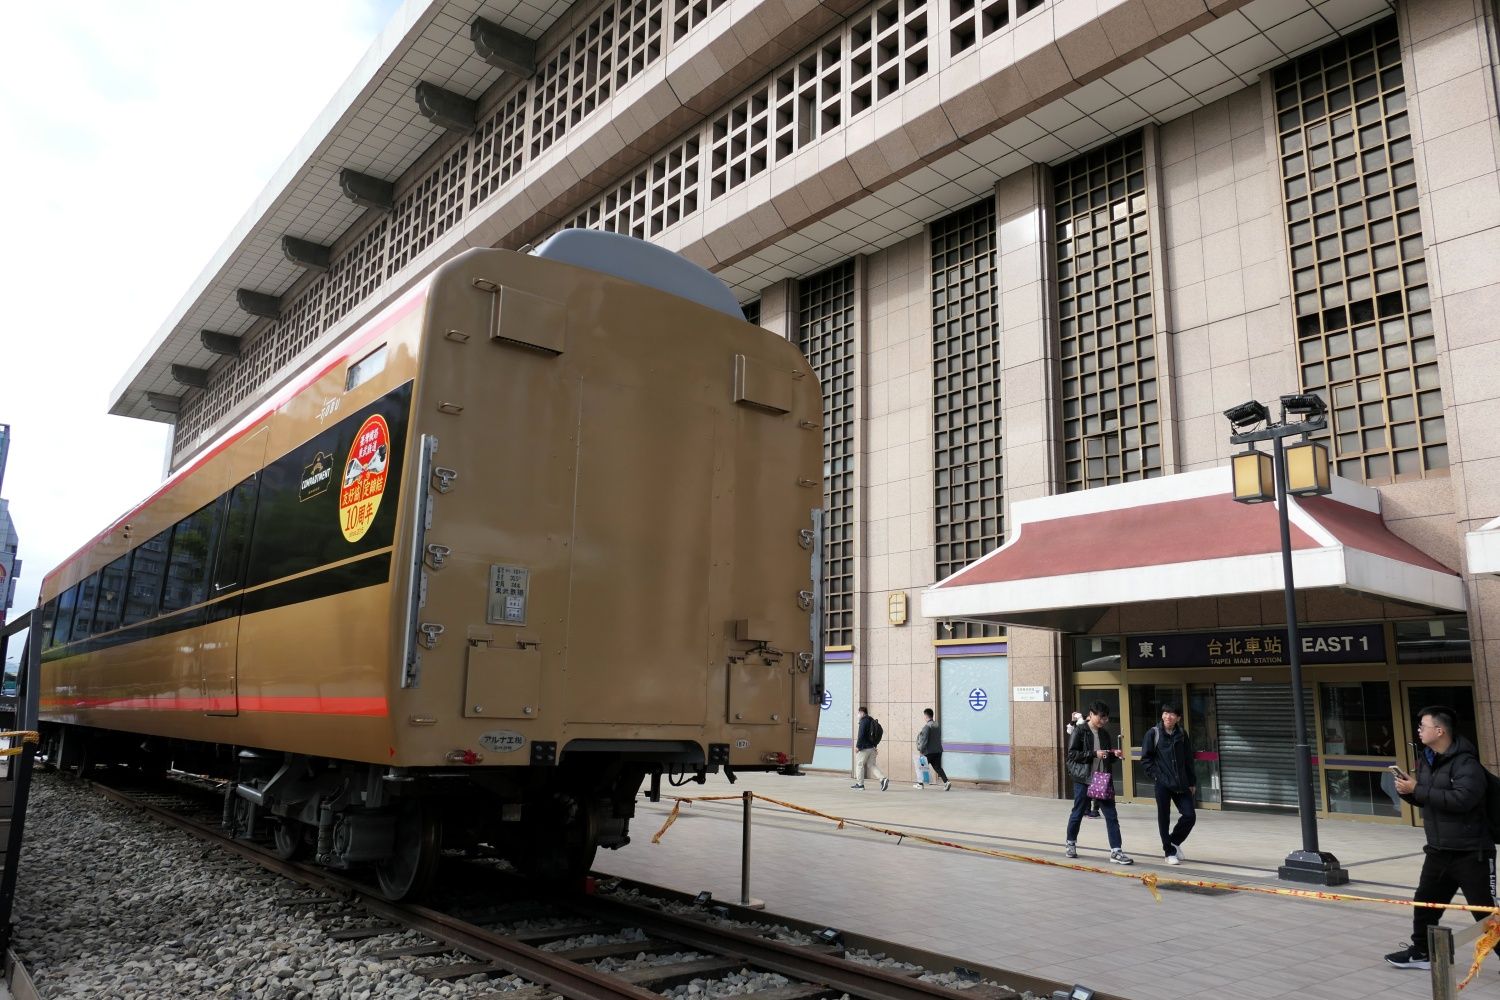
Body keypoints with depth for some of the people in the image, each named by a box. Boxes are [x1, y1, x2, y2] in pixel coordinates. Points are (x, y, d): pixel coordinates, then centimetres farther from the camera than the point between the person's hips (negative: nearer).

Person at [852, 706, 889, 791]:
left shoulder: (863, 721, -12)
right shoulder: (872, 721, 16)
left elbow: (861, 735, -20)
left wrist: (857, 746, -17)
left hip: (864, 747, -8)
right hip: (872, 747, 8)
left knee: (859, 764, 4)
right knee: (872, 765, 9)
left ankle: (860, 783, 9)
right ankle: (883, 779, -7)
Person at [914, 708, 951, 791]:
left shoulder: (927, 726, -13)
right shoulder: (938, 726, 10)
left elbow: (924, 740, -16)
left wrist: (921, 750, -8)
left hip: (929, 751, -6)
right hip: (938, 750, 6)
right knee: (938, 767, 6)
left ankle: (920, 784, 21)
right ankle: (946, 781, -12)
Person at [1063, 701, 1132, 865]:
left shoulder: (1105, 734, 12)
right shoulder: (1080, 731, -6)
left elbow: (1108, 758, 19)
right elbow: (1072, 753, -13)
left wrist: (1115, 755, -3)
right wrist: (1094, 754, -20)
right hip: (1083, 779, -5)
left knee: (1111, 816, -2)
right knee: (1077, 813, 9)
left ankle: (1116, 851, 0)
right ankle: (1071, 843, 27)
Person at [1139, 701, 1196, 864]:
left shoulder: (1181, 734, 6)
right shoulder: (1153, 733, -5)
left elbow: (1188, 760, 11)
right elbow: (1145, 759, -3)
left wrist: (1192, 782, 9)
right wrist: (1155, 775, -11)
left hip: (1181, 784, 3)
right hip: (1162, 784, -3)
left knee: (1190, 815, -1)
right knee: (1164, 818, 3)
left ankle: (1174, 841, 24)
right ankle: (1169, 852, 18)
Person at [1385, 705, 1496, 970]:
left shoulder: (1465, 762, -19)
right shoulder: (1425, 759, 9)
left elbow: (1462, 799, -33)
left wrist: (1417, 789, -27)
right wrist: (1407, 790, -3)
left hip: (1468, 852, -9)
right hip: (1438, 849, 9)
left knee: (1484, 910, -2)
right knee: (1424, 901, 17)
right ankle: (1420, 952, 31)